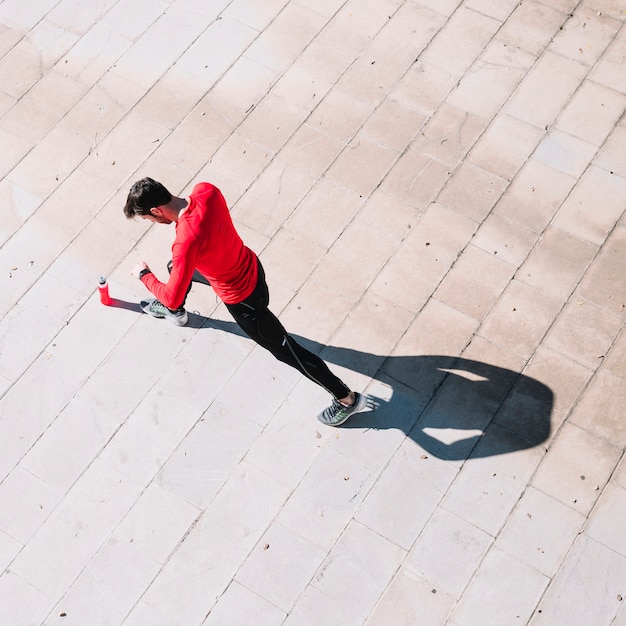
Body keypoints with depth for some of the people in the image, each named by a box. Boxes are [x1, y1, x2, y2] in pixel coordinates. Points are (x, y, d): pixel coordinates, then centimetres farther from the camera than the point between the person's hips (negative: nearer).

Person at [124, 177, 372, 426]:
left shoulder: (187, 241, -41)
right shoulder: (205, 190, -19)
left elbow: (172, 296, -30)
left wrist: (144, 275, -12)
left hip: (243, 299, -9)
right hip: (249, 265, 9)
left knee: (286, 351, 9)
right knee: (176, 267, 30)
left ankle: (347, 399, 26)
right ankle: (175, 313, 66)